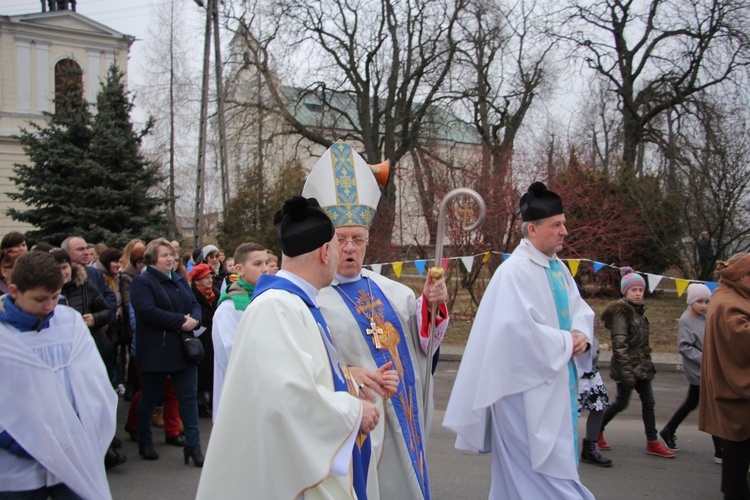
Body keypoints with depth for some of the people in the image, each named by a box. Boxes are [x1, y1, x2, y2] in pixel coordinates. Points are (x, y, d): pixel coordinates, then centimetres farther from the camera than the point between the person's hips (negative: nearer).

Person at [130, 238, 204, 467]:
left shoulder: (180, 280, 14)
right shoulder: (142, 282, -8)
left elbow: (195, 305, 13)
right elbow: (148, 312, -21)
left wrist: (194, 319, -11)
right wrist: (181, 320, -22)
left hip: (183, 349, 6)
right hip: (155, 351, -5)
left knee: (189, 396, 3)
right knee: (150, 397, 10)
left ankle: (193, 445, 7)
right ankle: (144, 441, 28)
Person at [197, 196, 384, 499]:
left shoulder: (297, 302, 9)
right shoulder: (276, 306, -21)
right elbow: (289, 394, -32)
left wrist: (350, 377, 8)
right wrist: (354, 411, -19)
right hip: (293, 475, -10)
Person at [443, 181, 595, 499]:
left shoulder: (558, 268, 10)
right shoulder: (514, 271, -18)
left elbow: (580, 308, 14)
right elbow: (520, 328, -25)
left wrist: (582, 335, -8)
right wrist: (566, 342, -14)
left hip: (557, 381, 9)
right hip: (529, 385, -9)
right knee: (543, 469, -3)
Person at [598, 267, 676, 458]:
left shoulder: (638, 311, 13)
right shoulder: (621, 312, -15)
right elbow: (619, 344, -21)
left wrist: (648, 363, 16)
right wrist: (627, 372, -23)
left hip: (641, 366, 9)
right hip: (628, 366, -9)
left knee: (648, 402, 8)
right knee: (622, 403, 1)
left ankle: (652, 442, 14)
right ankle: (597, 431, 19)